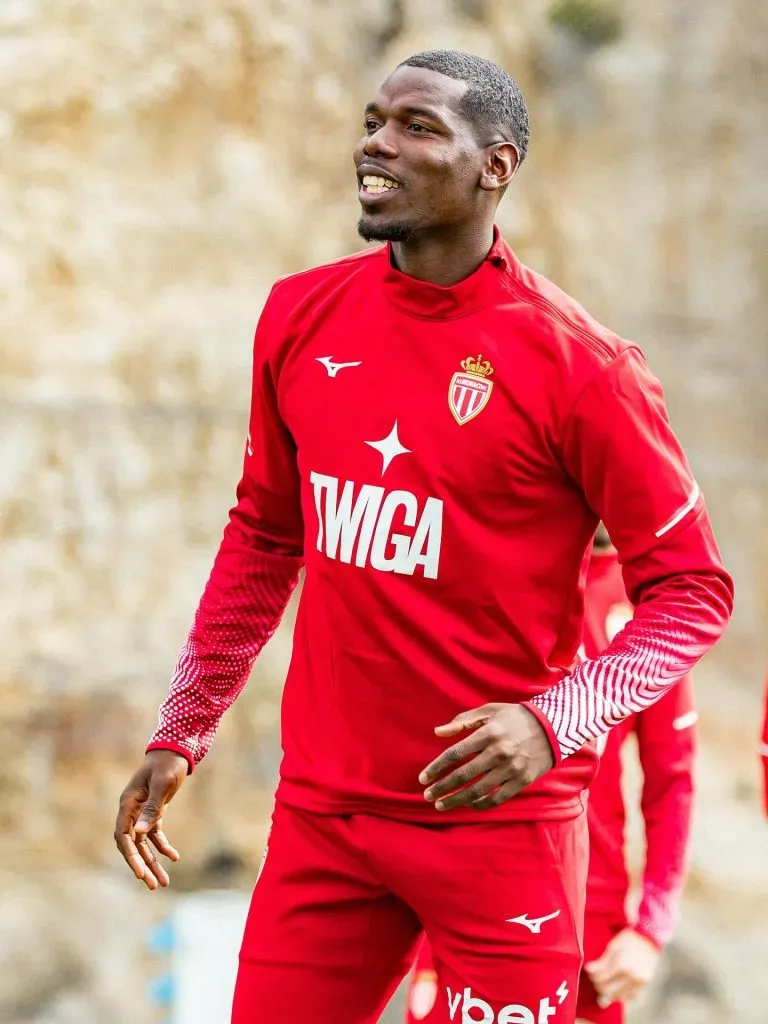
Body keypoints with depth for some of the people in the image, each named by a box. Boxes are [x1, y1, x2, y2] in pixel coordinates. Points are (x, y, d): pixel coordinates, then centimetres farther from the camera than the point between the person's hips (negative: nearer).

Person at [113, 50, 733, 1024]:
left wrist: (554, 722, -21)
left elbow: (690, 591, -7)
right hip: (321, 812, 4)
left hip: (497, 814, -4)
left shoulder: (575, 363, -11)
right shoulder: (301, 318, 5)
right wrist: (179, 733, 17)